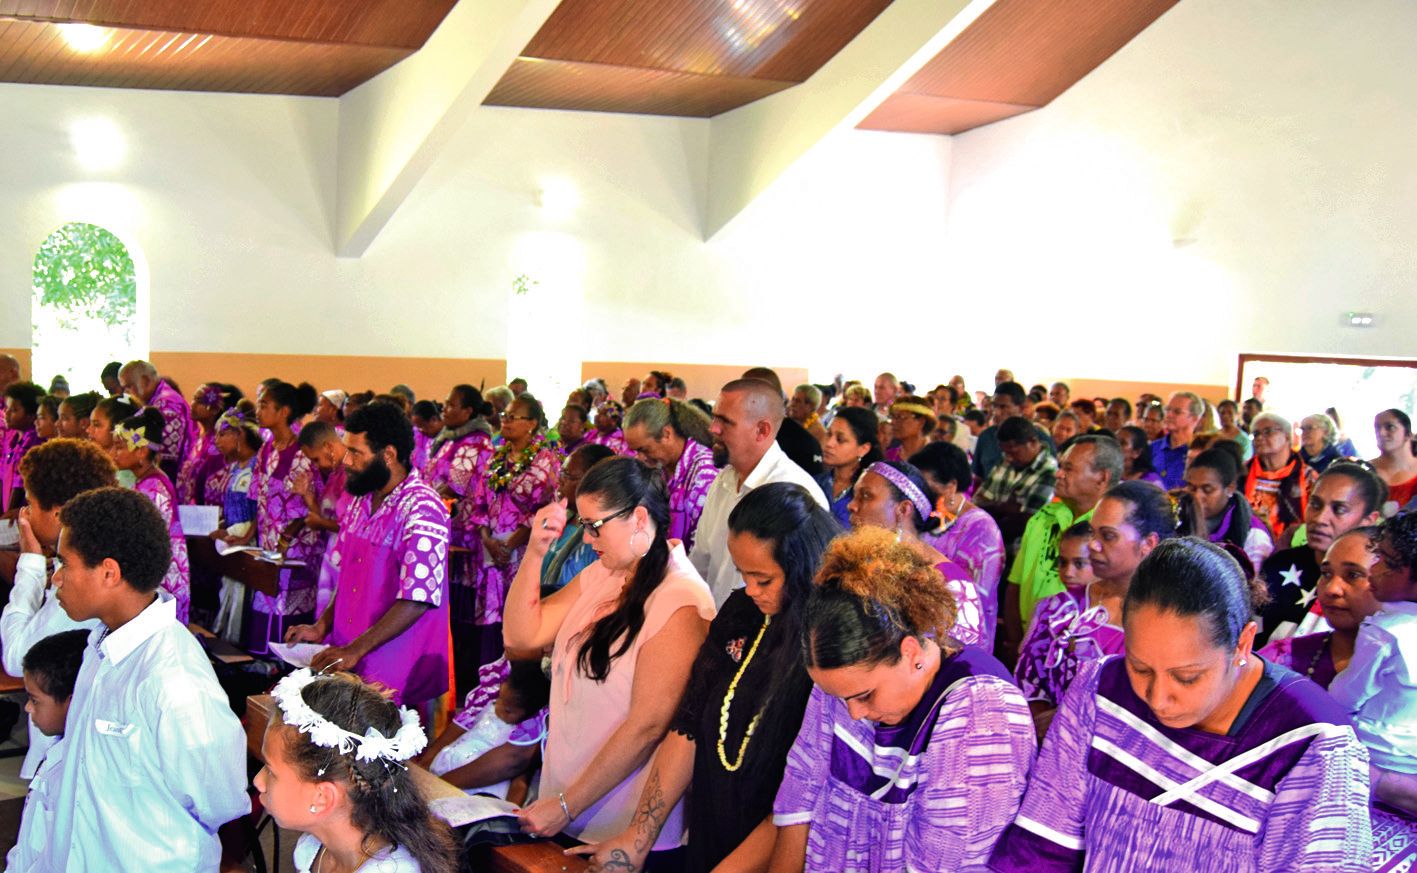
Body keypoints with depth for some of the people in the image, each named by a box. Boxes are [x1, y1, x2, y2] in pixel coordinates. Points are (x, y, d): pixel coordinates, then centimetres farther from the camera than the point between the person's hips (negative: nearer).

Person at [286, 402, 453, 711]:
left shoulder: (422, 510, -16)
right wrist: (322, 626, 7)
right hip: (345, 657, 8)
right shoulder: (360, 500, 13)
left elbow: (416, 599, -22)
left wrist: (355, 650, -22)